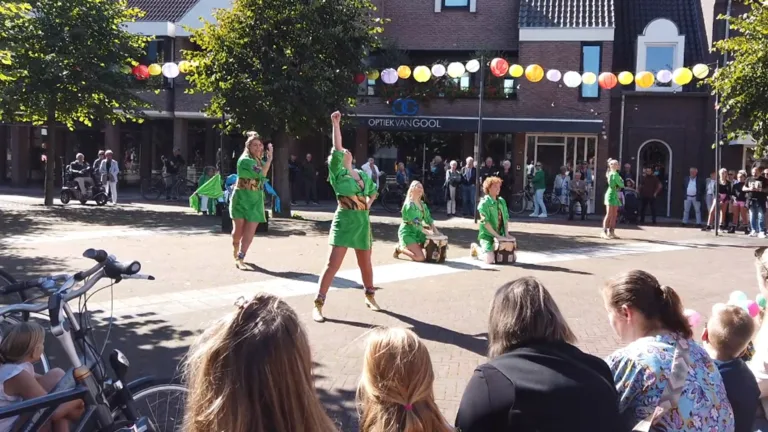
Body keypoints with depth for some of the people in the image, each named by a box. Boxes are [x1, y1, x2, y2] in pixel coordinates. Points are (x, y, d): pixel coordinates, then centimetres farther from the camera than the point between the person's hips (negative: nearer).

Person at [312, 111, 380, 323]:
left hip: (362, 222, 5)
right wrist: (336, 124, -21)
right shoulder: (337, 173, -3)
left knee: (365, 263, 16)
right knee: (333, 264, -10)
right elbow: (336, 149, -17)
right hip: (344, 221, -5)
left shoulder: (363, 175, 11)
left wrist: (368, 204, 9)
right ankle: (318, 304, -6)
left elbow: (373, 192, 29)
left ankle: (370, 296, 36)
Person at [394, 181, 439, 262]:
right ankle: (400, 248, 3)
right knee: (420, 258, -20)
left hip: (417, 232, 9)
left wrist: (435, 230, -6)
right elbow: (415, 222, -23)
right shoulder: (409, 204, -17)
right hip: (407, 233, -9)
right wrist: (428, 232, -23)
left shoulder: (422, 204, 10)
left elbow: (428, 217, 8)